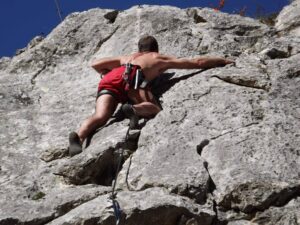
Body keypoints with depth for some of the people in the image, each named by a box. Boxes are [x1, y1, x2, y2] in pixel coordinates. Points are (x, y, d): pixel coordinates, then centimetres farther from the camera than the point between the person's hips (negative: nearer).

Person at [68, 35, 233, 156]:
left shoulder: (127, 57, 44)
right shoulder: (161, 59, 35)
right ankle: (135, 109, -39)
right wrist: (224, 61, 50)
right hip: (131, 76, -4)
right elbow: (198, 62, 37)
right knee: (155, 109, -8)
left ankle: (78, 137, -45)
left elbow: (95, 64, 37)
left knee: (100, 116, -17)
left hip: (109, 80, 4)